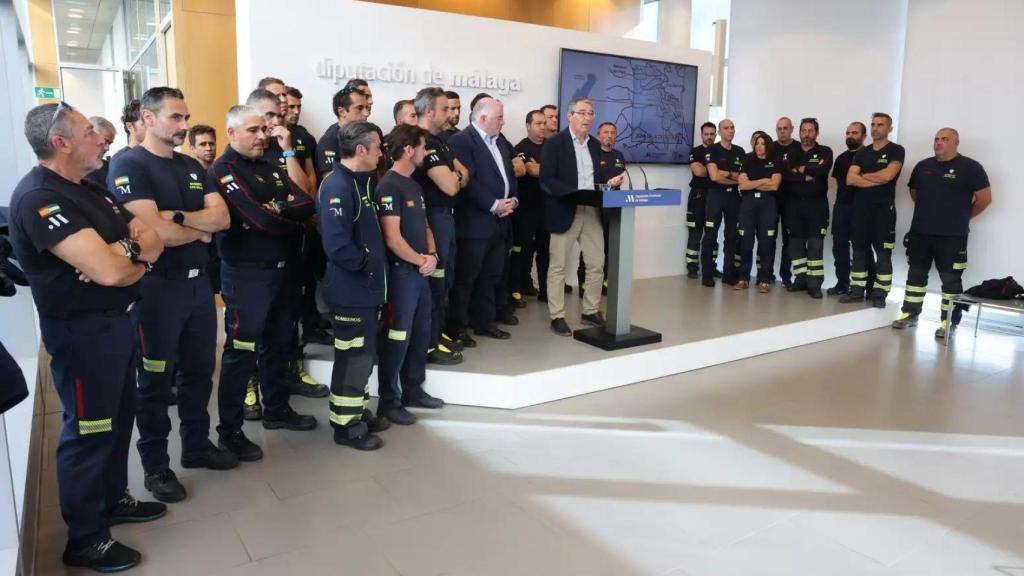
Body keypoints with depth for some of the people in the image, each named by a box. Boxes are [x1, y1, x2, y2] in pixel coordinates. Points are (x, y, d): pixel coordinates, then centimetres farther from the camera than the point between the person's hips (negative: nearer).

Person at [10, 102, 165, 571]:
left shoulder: (91, 190, 10)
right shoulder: (38, 197, -21)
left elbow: (153, 241, 5)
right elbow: (110, 272, -30)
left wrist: (125, 250, -18)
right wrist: (138, 259, -7)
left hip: (118, 320, 9)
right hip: (82, 331, -9)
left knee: (119, 417, 21)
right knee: (88, 431, 4)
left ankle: (113, 499, 40)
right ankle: (84, 539, 20)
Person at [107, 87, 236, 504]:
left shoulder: (193, 167, 10)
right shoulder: (128, 166, -12)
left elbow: (222, 218, -2)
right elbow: (155, 232, -22)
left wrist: (177, 217, -17)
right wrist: (201, 229, -6)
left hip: (199, 282, 7)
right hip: (157, 286, -7)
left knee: (199, 370, 16)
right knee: (156, 379, 6)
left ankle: (197, 445, 32)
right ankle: (155, 465, 20)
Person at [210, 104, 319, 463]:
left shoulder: (270, 167, 12)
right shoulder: (224, 171, -12)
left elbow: (307, 204, 1)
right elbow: (261, 222, -24)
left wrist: (279, 210, -17)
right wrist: (293, 219, -7)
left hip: (282, 269, 8)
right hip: (246, 275, -8)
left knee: (277, 343, 18)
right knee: (241, 352, -1)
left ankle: (277, 409, 34)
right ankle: (230, 430, 11)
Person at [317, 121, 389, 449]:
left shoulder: (362, 182, 12)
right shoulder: (337, 186, -20)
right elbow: (337, 245, -29)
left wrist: (375, 265, 8)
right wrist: (366, 264, -15)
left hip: (367, 287, 10)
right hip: (350, 290, -9)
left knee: (364, 354, 18)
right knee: (353, 358, 1)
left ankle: (358, 413, 32)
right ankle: (346, 425, 15)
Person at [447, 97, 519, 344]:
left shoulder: (500, 143, 18)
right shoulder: (461, 141, -11)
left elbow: (510, 175, 19)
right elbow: (467, 181, -20)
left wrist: (513, 199, 0)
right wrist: (494, 205, -19)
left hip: (499, 222, 9)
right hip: (474, 223, -8)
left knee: (491, 277, 15)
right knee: (465, 278, 0)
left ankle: (485, 322, 26)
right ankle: (457, 327, 10)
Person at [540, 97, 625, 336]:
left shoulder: (595, 145, 15)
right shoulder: (554, 143, -5)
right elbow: (546, 180, -13)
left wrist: (610, 182, -1)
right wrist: (574, 193, -24)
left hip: (592, 211, 6)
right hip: (565, 211, -6)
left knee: (597, 264, 8)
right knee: (558, 266, 2)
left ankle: (591, 311, 22)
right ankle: (557, 316, 11)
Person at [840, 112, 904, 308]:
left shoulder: (896, 151, 0)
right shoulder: (862, 152, 13)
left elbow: (888, 175, -17)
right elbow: (850, 179, -1)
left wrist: (863, 175, -1)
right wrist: (877, 180, -11)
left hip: (884, 209, -5)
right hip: (860, 208, 5)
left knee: (883, 252, -2)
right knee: (859, 250, 7)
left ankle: (879, 293, 3)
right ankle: (857, 290, 13)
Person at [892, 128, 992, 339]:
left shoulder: (970, 167, -5)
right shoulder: (923, 166, 9)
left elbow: (984, 198, -3)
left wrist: (962, 217, 4)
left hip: (952, 236, -5)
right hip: (919, 232, 5)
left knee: (951, 279, 0)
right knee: (916, 274, 9)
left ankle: (949, 321, 7)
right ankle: (910, 314, 19)